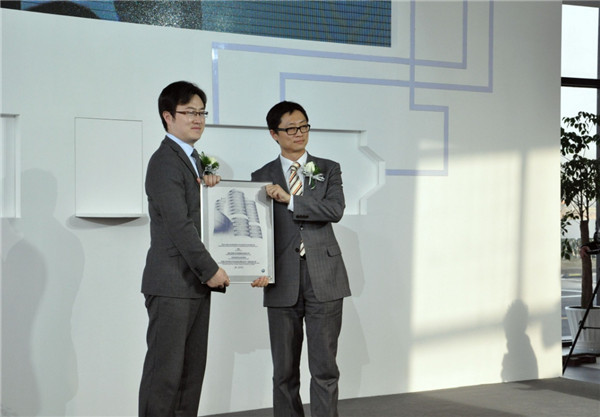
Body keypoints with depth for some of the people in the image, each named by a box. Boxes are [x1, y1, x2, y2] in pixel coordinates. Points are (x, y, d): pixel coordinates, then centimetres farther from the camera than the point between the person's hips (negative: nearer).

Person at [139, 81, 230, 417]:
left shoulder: (192, 160, 19)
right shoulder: (165, 162, -11)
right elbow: (179, 225, -18)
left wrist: (210, 186, 3)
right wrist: (211, 269, -16)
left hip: (196, 281, 9)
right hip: (172, 283, -9)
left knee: (193, 368, 9)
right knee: (166, 368, -6)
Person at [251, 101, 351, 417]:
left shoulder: (329, 170, 9)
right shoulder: (262, 177, 9)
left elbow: (335, 210, -8)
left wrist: (290, 200, -13)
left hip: (324, 281, 0)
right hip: (283, 283, 1)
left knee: (324, 366, -2)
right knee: (285, 370, 8)